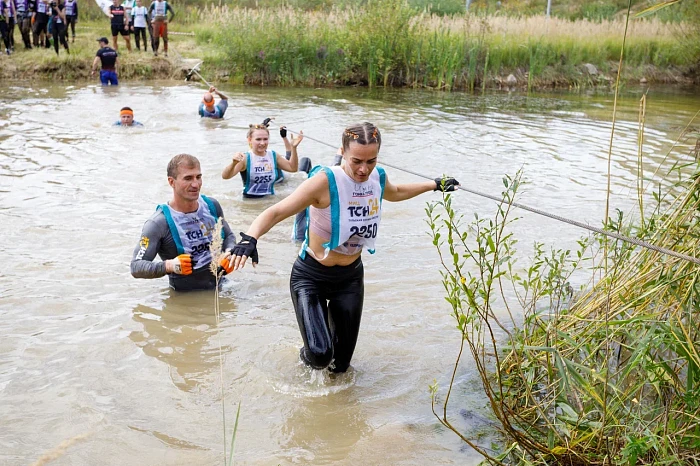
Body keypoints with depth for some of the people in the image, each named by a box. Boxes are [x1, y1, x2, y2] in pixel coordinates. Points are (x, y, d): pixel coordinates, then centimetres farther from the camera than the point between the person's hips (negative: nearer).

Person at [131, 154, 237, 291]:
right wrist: (169, 266, -34)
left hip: (219, 287, 3)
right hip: (184, 297, -3)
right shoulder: (159, 223, -13)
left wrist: (229, 252, -2)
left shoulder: (212, 206, 5)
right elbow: (136, 267, -16)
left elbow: (229, 236, 21)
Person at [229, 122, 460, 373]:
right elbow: (277, 212, -28)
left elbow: (395, 193, 21)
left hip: (351, 277, 5)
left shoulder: (378, 178, -4)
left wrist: (435, 184, 31)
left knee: (340, 365, 9)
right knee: (320, 355, -22)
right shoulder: (325, 181, -25)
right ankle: (308, 355, 17)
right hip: (311, 276, -5)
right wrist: (250, 237, -46)